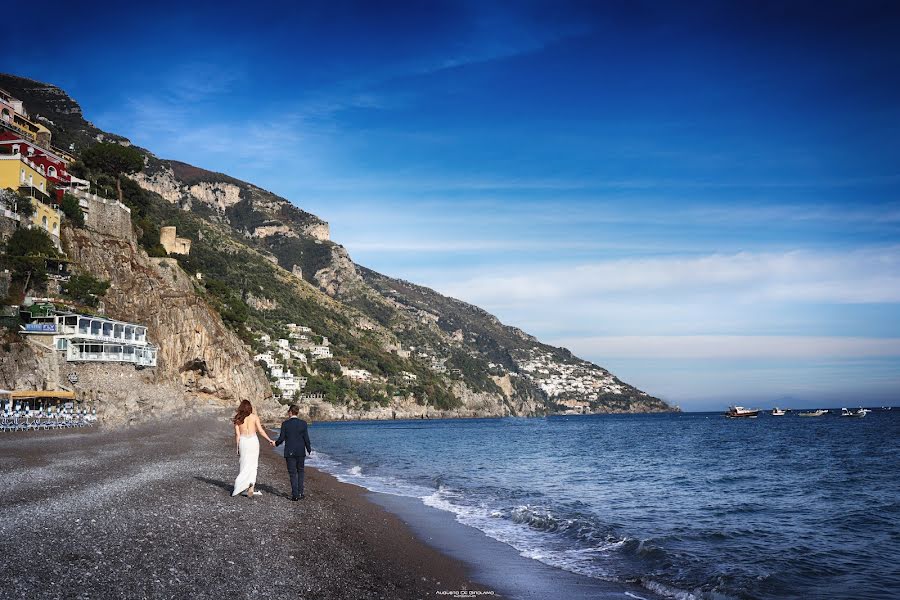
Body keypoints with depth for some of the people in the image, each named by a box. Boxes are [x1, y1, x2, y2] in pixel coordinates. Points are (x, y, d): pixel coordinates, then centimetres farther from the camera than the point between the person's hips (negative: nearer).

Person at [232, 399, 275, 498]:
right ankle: (250, 489, -6)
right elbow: (260, 430, -3)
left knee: (245, 465, 10)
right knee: (253, 465, 5)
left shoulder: (238, 419, 1)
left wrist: (237, 448, 7)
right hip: (253, 441, -1)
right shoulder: (254, 417, -1)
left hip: (243, 442, 1)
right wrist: (270, 440, 5)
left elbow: (237, 434, 1)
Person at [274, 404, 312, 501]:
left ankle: (295, 495, 2)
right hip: (301, 452, 2)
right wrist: (309, 450, 8)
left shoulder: (285, 424, -8)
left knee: (292, 473, 4)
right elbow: (306, 438, -3)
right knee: (300, 471, 17)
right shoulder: (303, 423, -4)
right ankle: (300, 493, 13)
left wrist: (276, 443, 15)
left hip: (290, 452, -1)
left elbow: (281, 438, -6)